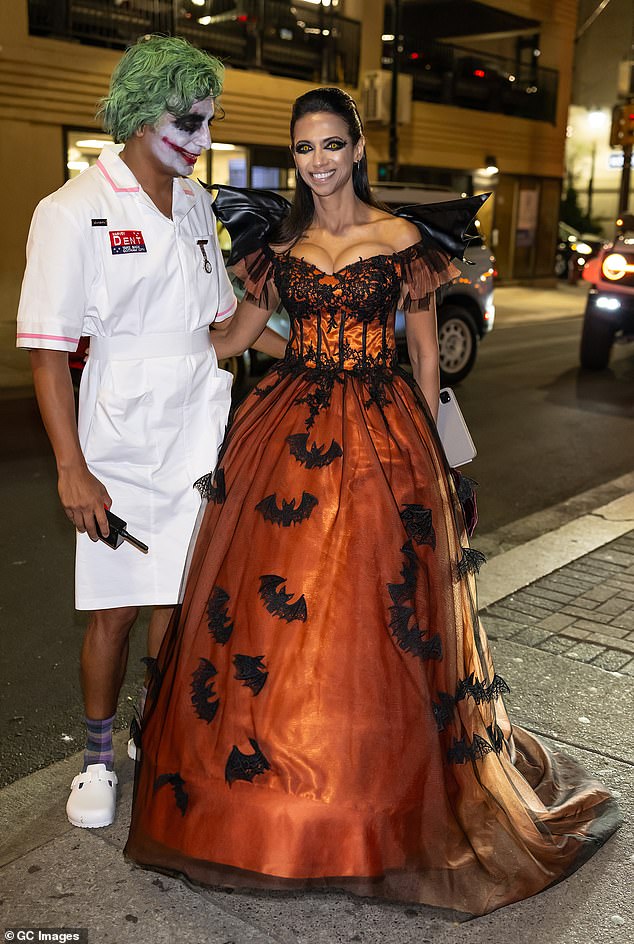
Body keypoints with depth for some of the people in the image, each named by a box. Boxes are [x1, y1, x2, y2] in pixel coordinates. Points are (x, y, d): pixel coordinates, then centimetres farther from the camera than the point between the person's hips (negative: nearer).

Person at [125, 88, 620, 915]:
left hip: (380, 434, -3)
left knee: (366, 609, -2)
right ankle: (267, 785, 23)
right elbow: (235, 335, 15)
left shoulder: (403, 239, 1)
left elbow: (425, 353, 4)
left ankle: (369, 803, 18)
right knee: (270, 599, 3)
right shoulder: (281, 244, 11)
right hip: (285, 431, 4)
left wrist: (428, 449, 3)